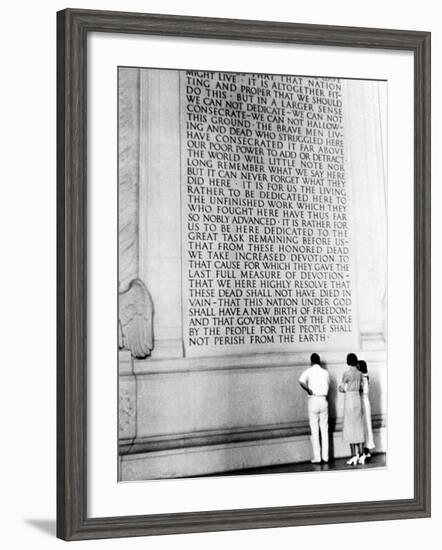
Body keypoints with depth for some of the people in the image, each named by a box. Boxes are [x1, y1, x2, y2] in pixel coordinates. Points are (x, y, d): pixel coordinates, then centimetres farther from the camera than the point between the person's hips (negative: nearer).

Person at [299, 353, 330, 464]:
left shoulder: (308, 371, -3)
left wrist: (308, 390, -9)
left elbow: (301, 381, -20)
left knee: (314, 430, 1)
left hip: (313, 400, -3)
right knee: (324, 430, 8)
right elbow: (328, 385, 13)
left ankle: (317, 457, 0)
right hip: (323, 400, 3)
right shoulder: (325, 372, 8)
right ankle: (325, 456, 7)